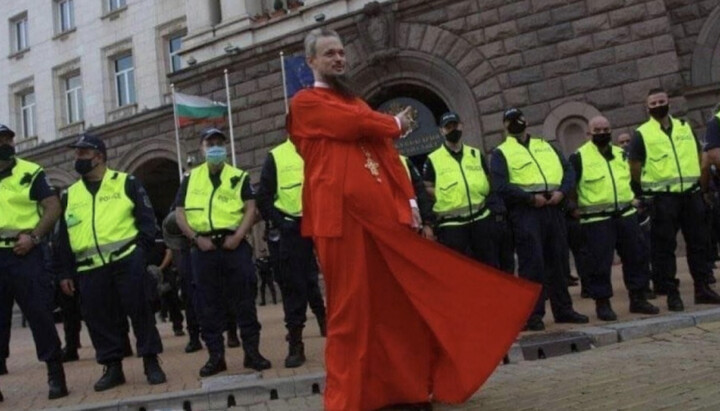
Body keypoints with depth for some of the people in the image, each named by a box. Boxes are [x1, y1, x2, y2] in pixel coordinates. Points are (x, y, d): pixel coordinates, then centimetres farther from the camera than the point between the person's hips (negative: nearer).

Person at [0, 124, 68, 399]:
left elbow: (53, 207, -3)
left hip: (25, 254, -3)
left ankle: (55, 374, 4)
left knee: (39, 314, -3)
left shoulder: (30, 173, 3)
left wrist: (33, 236, -14)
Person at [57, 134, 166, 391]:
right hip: (89, 269, 4)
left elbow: (147, 218, 3)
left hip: (126, 261, -4)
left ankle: (151, 363, 8)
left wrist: (142, 249, -9)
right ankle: (112, 367, 16)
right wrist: (66, 273, 11)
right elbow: (63, 237, 17)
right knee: (99, 318, 5)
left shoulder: (127, 183, 5)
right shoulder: (70, 195, 16)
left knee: (139, 311, -2)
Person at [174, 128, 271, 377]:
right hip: (203, 248, 2)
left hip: (233, 245, -2)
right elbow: (179, 213, 9)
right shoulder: (190, 179, 15)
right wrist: (196, 238, -6)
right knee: (208, 305, 3)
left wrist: (238, 236, -12)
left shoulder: (239, 177, 10)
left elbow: (250, 208, 1)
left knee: (244, 301, -1)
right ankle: (215, 356, 11)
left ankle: (252, 352, 7)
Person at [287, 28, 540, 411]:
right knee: (350, 308, -4)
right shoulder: (304, 103, 2)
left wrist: (408, 199, 4)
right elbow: (354, 124, -13)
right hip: (341, 216, -7)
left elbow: (385, 152, 16)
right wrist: (396, 124, 6)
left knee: (406, 300, 8)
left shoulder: (356, 102, 24)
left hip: (381, 212, 7)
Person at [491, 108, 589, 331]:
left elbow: (568, 169, 15)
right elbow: (502, 187, -9)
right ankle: (533, 314, -1)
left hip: (553, 209, 5)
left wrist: (562, 191, -4)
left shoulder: (545, 146, 22)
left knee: (556, 260, 10)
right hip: (525, 212, -5)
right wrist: (531, 197, -16)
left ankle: (563, 309, 19)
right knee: (532, 262, -7)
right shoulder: (501, 153, 5)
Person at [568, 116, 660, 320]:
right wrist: (575, 207, -6)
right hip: (596, 219, -5)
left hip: (626, 214, 6)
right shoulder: (579, 157, -4)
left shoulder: (621, 153, 14)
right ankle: (602, 303, 7)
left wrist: (631, 198, 17)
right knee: (600, 263, -4)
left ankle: (638, 298, 18)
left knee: (637, 257, 7)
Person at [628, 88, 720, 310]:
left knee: (699, 241, 8)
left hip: (691, 194, 5)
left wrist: (699, 180, 11)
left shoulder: (685, 127, 14)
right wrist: (645, 191, -1)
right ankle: (672, 294, 5)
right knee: (664, 246, -2)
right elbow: (634, 167, -1)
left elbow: (698, 156, 20)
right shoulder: (642, 134, 0)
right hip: (662, 198, -4)